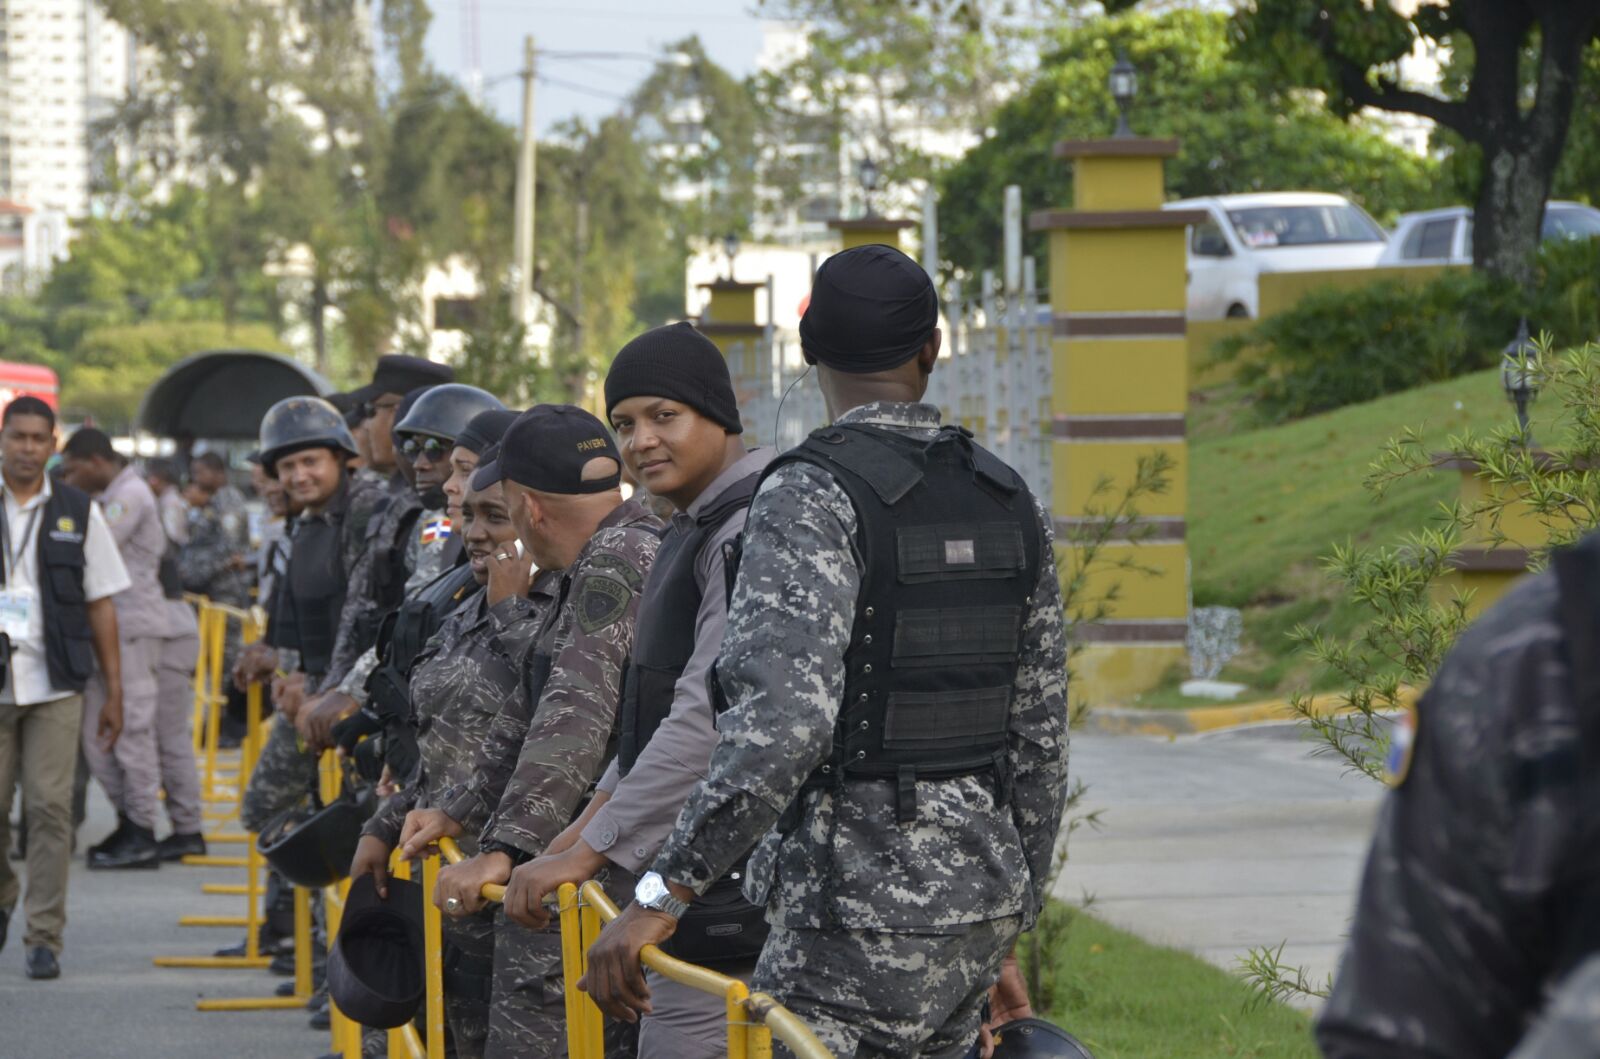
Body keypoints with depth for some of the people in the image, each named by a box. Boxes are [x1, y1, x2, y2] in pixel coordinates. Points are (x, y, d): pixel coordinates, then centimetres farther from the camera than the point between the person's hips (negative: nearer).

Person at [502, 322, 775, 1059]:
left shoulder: (749, 531, -16)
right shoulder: (692, 533, 19)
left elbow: (709, 719, -24)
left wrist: (590, 851, -22)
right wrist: (587, 824, 19)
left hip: (732, 882, -10)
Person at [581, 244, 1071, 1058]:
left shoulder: (812, 498, -13)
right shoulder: (1006, 501, 11)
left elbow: (783, 724, -26)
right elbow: (1040, 738, 16)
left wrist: (663, 894, -26)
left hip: (859, 916, -8)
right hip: (979, 911, 8)